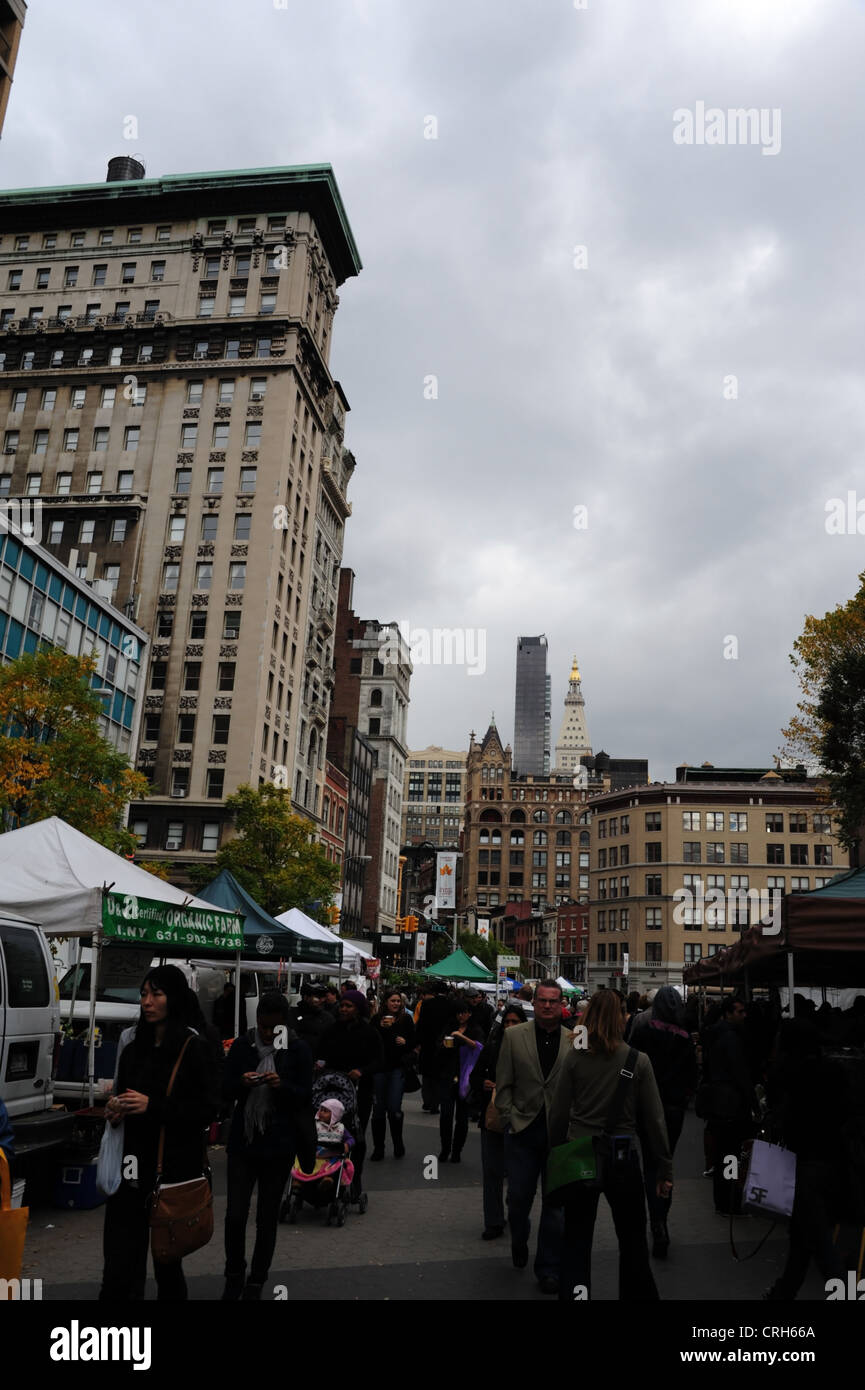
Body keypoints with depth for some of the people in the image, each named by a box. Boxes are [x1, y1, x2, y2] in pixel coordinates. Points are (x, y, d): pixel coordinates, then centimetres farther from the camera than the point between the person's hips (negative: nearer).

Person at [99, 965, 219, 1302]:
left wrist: (152, 1106, -18)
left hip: (174, 1168, -4)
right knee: (119, 1266, -2)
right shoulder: (133, 1050, 11)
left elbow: (208, 1110, -12)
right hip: (132, 1166, 4)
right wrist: (115, 1111, 1)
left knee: (167, 1261, 11)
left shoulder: (195, 1050, -7)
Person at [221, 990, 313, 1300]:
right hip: (242, 1141, 1)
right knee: (235, 1215, 1)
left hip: (279, 1145, -1)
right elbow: (226, 1091, 2)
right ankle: (234, 1277, 25)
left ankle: (256, 1283, 28)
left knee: (267, 1217, 9)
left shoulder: (298, 1050, -5)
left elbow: (306, 1097, -4)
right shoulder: (241, 1045, -1)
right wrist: (242, 1083, -19)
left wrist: (281, 1085, -22)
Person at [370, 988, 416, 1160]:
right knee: (378, 1110, 5)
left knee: (394, 1109, -7)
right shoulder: (377, 1019, 2)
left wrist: (405, 1042, -10)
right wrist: (382, 1028, -17)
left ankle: (398, 1146, 14)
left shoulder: (406, 1019, 3)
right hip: (379, 1068, 1)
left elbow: (414, 1042, 10)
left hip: (398, 1068, -1)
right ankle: (378, 1148, 17)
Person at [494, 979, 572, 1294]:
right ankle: (519, 1243, 40)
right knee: (518, 1197, 9)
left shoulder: (575, 1040, -2)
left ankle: (549, 1268, 24)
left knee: (556, 1201, 8)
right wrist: (510, 1119, -4)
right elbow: (503, 1084, 1)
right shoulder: (514, 1036, -1)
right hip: (522, 1129, 0)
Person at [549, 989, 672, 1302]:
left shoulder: (574, 1057, -6)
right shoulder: (638, 1060, -8)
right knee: (633, 1241, 18)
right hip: (622, 1157, 0)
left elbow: (558, 1114, -4)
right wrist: (665, 1169, 4)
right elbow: (654, 1119, -4)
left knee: (576, 1243, 13)